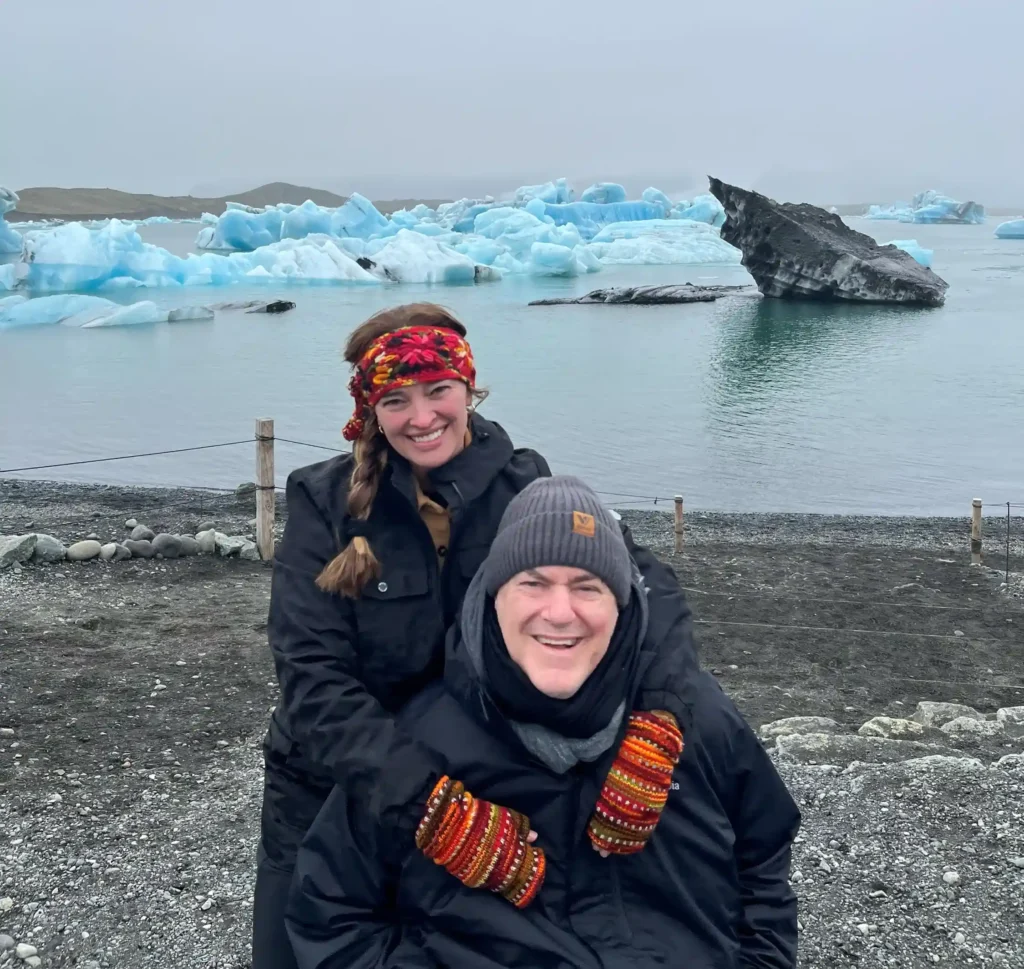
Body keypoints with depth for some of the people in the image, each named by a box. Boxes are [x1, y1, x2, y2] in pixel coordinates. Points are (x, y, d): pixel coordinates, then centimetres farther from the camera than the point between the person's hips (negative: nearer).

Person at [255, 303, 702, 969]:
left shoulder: (523, 486, -10)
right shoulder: (327, 503, -13)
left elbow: (647, 583, -19)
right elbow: (314, 679, -21)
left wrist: (656, 713, -38)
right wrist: (426, 793, -35)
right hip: (331, 799, 0)